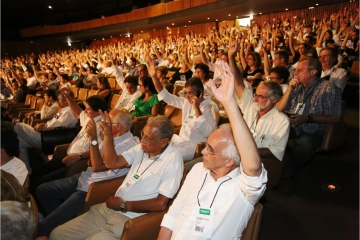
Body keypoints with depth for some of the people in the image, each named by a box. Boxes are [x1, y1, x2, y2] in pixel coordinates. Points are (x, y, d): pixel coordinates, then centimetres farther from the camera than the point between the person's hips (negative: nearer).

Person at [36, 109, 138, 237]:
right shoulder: (112, 136, 5)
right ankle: (61, 219, 27)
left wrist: (93, 138, -27)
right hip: (83, 178, 10)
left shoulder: (128, 146, -25)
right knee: (42, 190, 17)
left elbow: (97, 167, -25)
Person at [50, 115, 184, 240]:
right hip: (108, 208, 8)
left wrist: (124, 205, -13)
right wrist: (107, 134, -3)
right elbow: (112, 163, 7)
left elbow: (160, 204, -20)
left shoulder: (172, 160, -16)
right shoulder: (142, 148, 7)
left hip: (129, 219, -7)